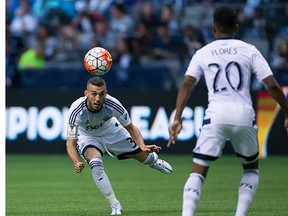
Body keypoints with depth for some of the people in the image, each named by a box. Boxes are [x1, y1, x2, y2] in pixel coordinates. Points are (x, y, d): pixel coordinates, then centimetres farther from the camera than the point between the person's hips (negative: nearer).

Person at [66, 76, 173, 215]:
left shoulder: (112, 104, -32)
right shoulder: (76, 110, -37)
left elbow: (130, 127, -15)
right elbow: (70, 142, -32)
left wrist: (142, 146, -32)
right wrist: (76, 163, -51)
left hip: (111, 131, 2)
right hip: (87, 136, -2)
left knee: (143, 156, 6)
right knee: (95, 162, -31)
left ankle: (153, 160, 49)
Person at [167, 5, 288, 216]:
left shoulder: (203, 53, 11)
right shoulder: (249, 50, 9)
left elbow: (187, 84, -2)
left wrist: (177, 118, -7)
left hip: (215, 117, 0)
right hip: (244, 116, 0)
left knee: (198, 172, 2)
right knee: (251, 167, 23)